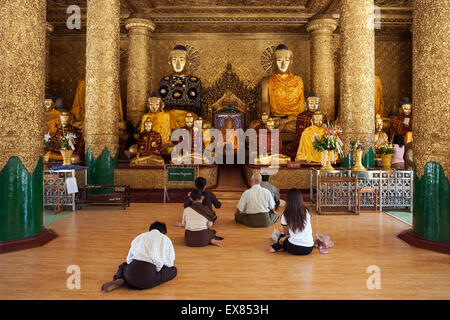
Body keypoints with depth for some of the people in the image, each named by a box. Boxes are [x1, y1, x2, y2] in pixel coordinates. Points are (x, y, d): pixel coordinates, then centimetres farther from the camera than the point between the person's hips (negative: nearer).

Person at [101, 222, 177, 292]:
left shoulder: (140, 236, 26)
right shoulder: (165, 239, 17)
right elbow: (170, 263, 17)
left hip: (131, 272, 5)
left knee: (124, 265, 39)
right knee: (173, 270, 18)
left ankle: (119, 280, 3)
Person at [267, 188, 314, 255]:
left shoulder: (285, 215, -7)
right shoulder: (306, 212, 0)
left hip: (294, 249, -2)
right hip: (309, 249, 2)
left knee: (281, 236, 31)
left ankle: (276, 247, 4)